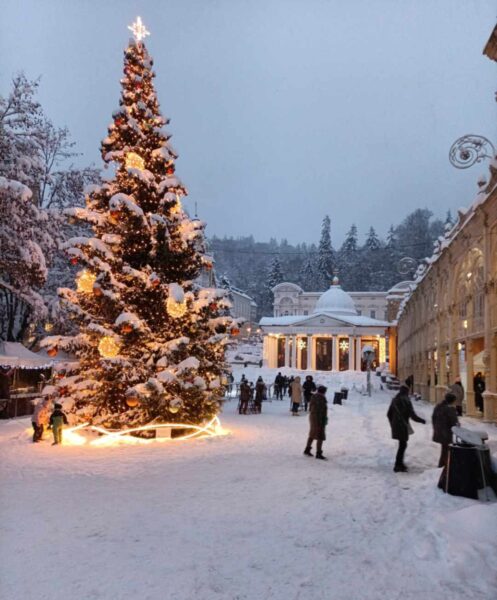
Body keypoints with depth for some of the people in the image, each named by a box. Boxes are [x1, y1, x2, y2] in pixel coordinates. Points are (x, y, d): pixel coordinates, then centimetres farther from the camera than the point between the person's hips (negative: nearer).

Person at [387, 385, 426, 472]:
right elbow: (412, 415, -14)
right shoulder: (406, 401, -14)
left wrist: (392, 424, 25)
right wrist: (422, 420, 3)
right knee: (402, 445, 2)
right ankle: (398, 465, 4)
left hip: (395, 426, 7)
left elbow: (389, 414, 12)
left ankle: (400, 463, 23)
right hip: (403, 426, -7)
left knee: (402, 444, 18)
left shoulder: (395, 400, 7)